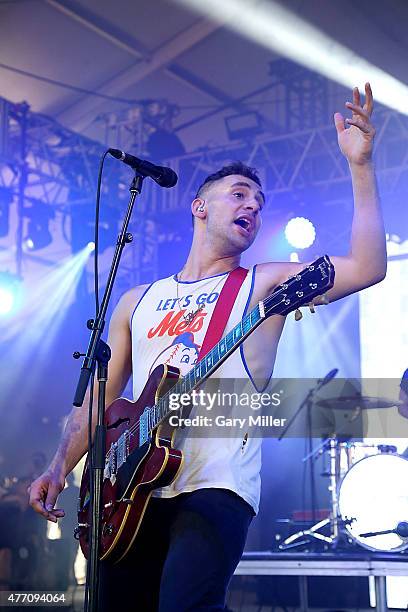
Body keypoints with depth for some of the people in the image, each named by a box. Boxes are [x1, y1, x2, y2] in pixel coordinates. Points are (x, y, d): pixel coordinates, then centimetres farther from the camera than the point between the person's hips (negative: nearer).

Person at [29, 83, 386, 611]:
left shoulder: (265, 284, 8)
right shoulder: (137, 301, 18)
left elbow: (368, 267, -5)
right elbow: (100, 399, 18)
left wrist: (360, 166, -8)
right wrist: (60, 467, 5)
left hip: (215, 490, -4)